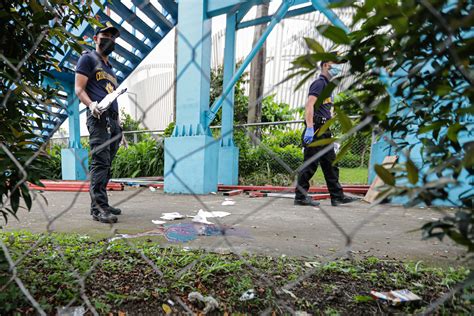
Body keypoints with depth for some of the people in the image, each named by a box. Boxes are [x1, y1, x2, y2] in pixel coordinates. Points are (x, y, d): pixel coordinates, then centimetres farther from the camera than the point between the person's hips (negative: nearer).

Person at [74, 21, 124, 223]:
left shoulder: (109, 67, 29)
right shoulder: (88, 58, 6)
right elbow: (79, 89, -4)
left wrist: (118, 125, 22)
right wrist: (91, 104, -24)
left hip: (113, 119, 8)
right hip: (98, 117, -8)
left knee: (106, 164, 8)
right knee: (100, 162, -15)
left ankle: (101, 204, 15)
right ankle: (98, 208, -14)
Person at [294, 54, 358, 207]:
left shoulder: (327, 85, 23)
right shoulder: (319, 82, -6)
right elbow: (309, 105, -20)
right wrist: (309, 128, -29)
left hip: (324, 131, 10)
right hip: (315, 130, -10)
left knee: (330, 164, 11)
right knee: (310, 164, -5)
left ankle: (337, 196, 18)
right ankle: (300, 197, 4)